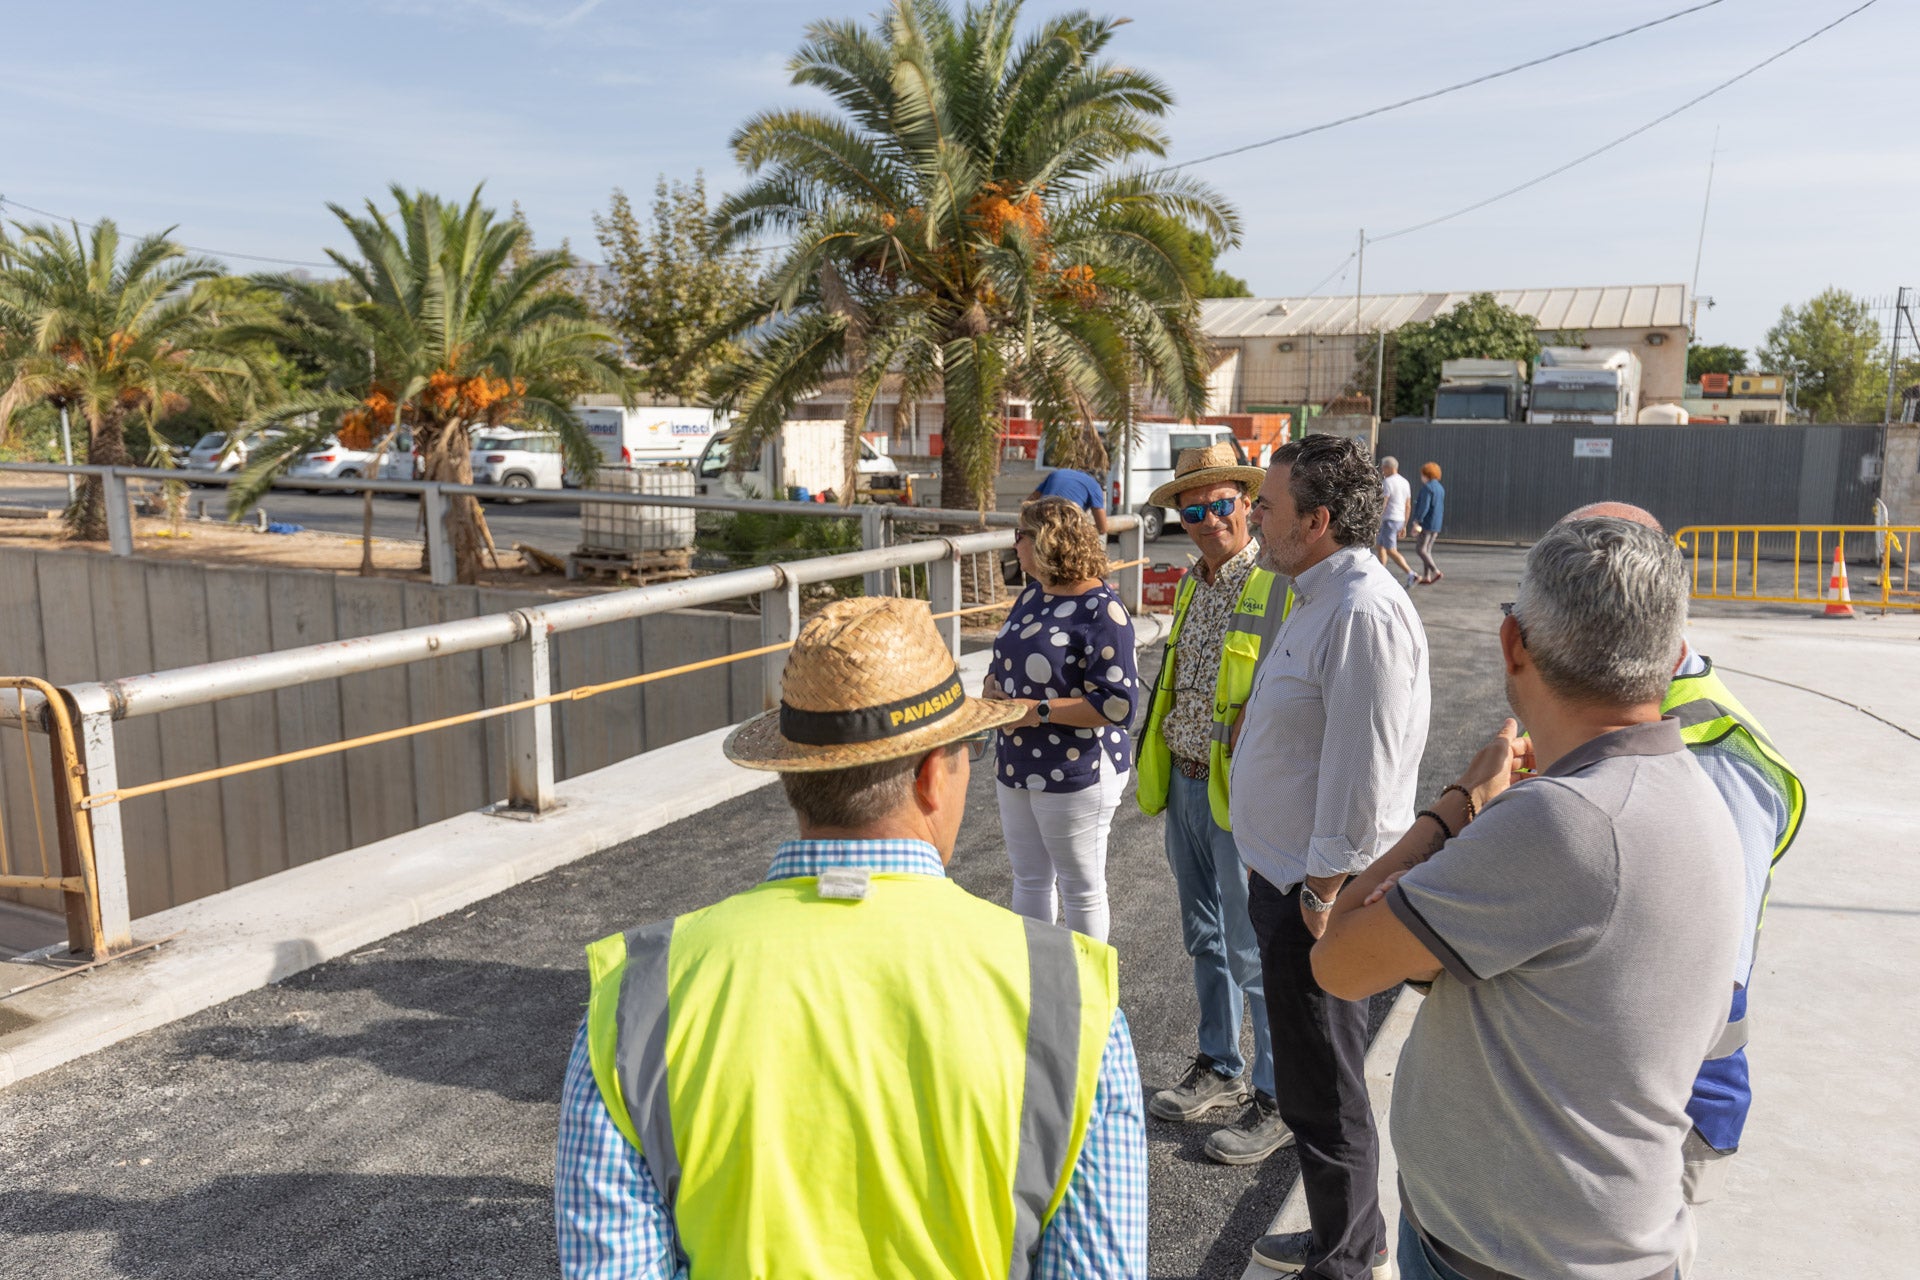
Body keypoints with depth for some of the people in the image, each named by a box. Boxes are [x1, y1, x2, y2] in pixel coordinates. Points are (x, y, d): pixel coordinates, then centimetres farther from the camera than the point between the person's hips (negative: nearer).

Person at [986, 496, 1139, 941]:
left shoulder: (1101, 610, -19)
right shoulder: (1032, 596, 7)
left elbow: (1118, 705, -23)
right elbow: (1005, 661, 21)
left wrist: (1039, 711, -22)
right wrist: (992, 691, -2)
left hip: (1075, 773, -8)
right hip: (1017, 766, 8)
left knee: (1081, 888, 9)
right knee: (1028, 879, 20)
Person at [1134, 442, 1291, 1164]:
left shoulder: (1279, 587, -15)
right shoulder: (1191, 584, 11)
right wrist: (1152, 765, 20)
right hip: (1184, 783, 8)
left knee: (1254, 952, 2)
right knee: (1205, 939, 19)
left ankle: (1278, 1100, 19)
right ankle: (1219, 1069, 36)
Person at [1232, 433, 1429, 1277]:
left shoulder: (1361, 613, -22)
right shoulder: (1320, 599, 11)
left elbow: (1361, 777, -24)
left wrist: (1322, 894, -20)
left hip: (1315, 891, -10)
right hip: (1286, 876, 11)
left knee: (1321, 1092, 6)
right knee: (1312, 1079, 23)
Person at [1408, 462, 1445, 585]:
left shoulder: (1427, 487, -14)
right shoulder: (1440, 488, 14)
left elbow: (1424, 506, -22)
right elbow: (1441, 508, 18)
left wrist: (1417, 522, -21)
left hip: (1426, 523, -9)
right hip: (1436, 524, 9)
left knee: (1420, 549, -6)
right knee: (1427, 549, 10)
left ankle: (1436, 572, -17)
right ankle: (1426, 577, 7)